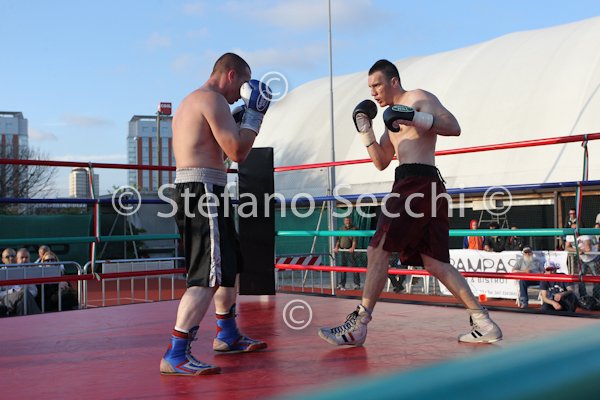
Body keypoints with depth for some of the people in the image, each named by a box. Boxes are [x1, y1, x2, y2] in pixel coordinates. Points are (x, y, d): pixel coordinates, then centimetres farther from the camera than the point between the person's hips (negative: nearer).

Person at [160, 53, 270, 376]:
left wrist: (239, 122, 23)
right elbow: (237, 151, -15)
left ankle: (227, 335, 35)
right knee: (208, 277, -13)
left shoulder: (191, 101, 23)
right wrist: (254, 112, -3)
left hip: (191, 191, 11)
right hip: (204, 192, -11)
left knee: (229, 265, 23)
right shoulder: (212, 98, -9)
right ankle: (175, 355, -14)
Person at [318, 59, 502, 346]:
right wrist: (365, 132, 12)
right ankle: (483, 324, 8)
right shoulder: (394, 115, 27)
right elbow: (381, 162, 23)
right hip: (427, 187, 10)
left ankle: (358, 326, -7)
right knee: (434, 262, 7)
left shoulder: (419, 98, 2)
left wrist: (416, 118, -23)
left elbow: (453, 127, -12)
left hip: (418, 183, -10)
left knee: (378, 251, -10)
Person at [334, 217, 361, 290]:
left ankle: (357, 284, 0)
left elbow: (354, 239, -13)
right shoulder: (342, 229, 17)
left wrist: (353, 247, -27)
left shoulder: (353, 229, -2)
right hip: (342, 250, 6)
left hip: (350, 251, -6)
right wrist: (336, 247, 2)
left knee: (353, 267, -6)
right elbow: (339, 239, 16)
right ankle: (341, 284, 14)